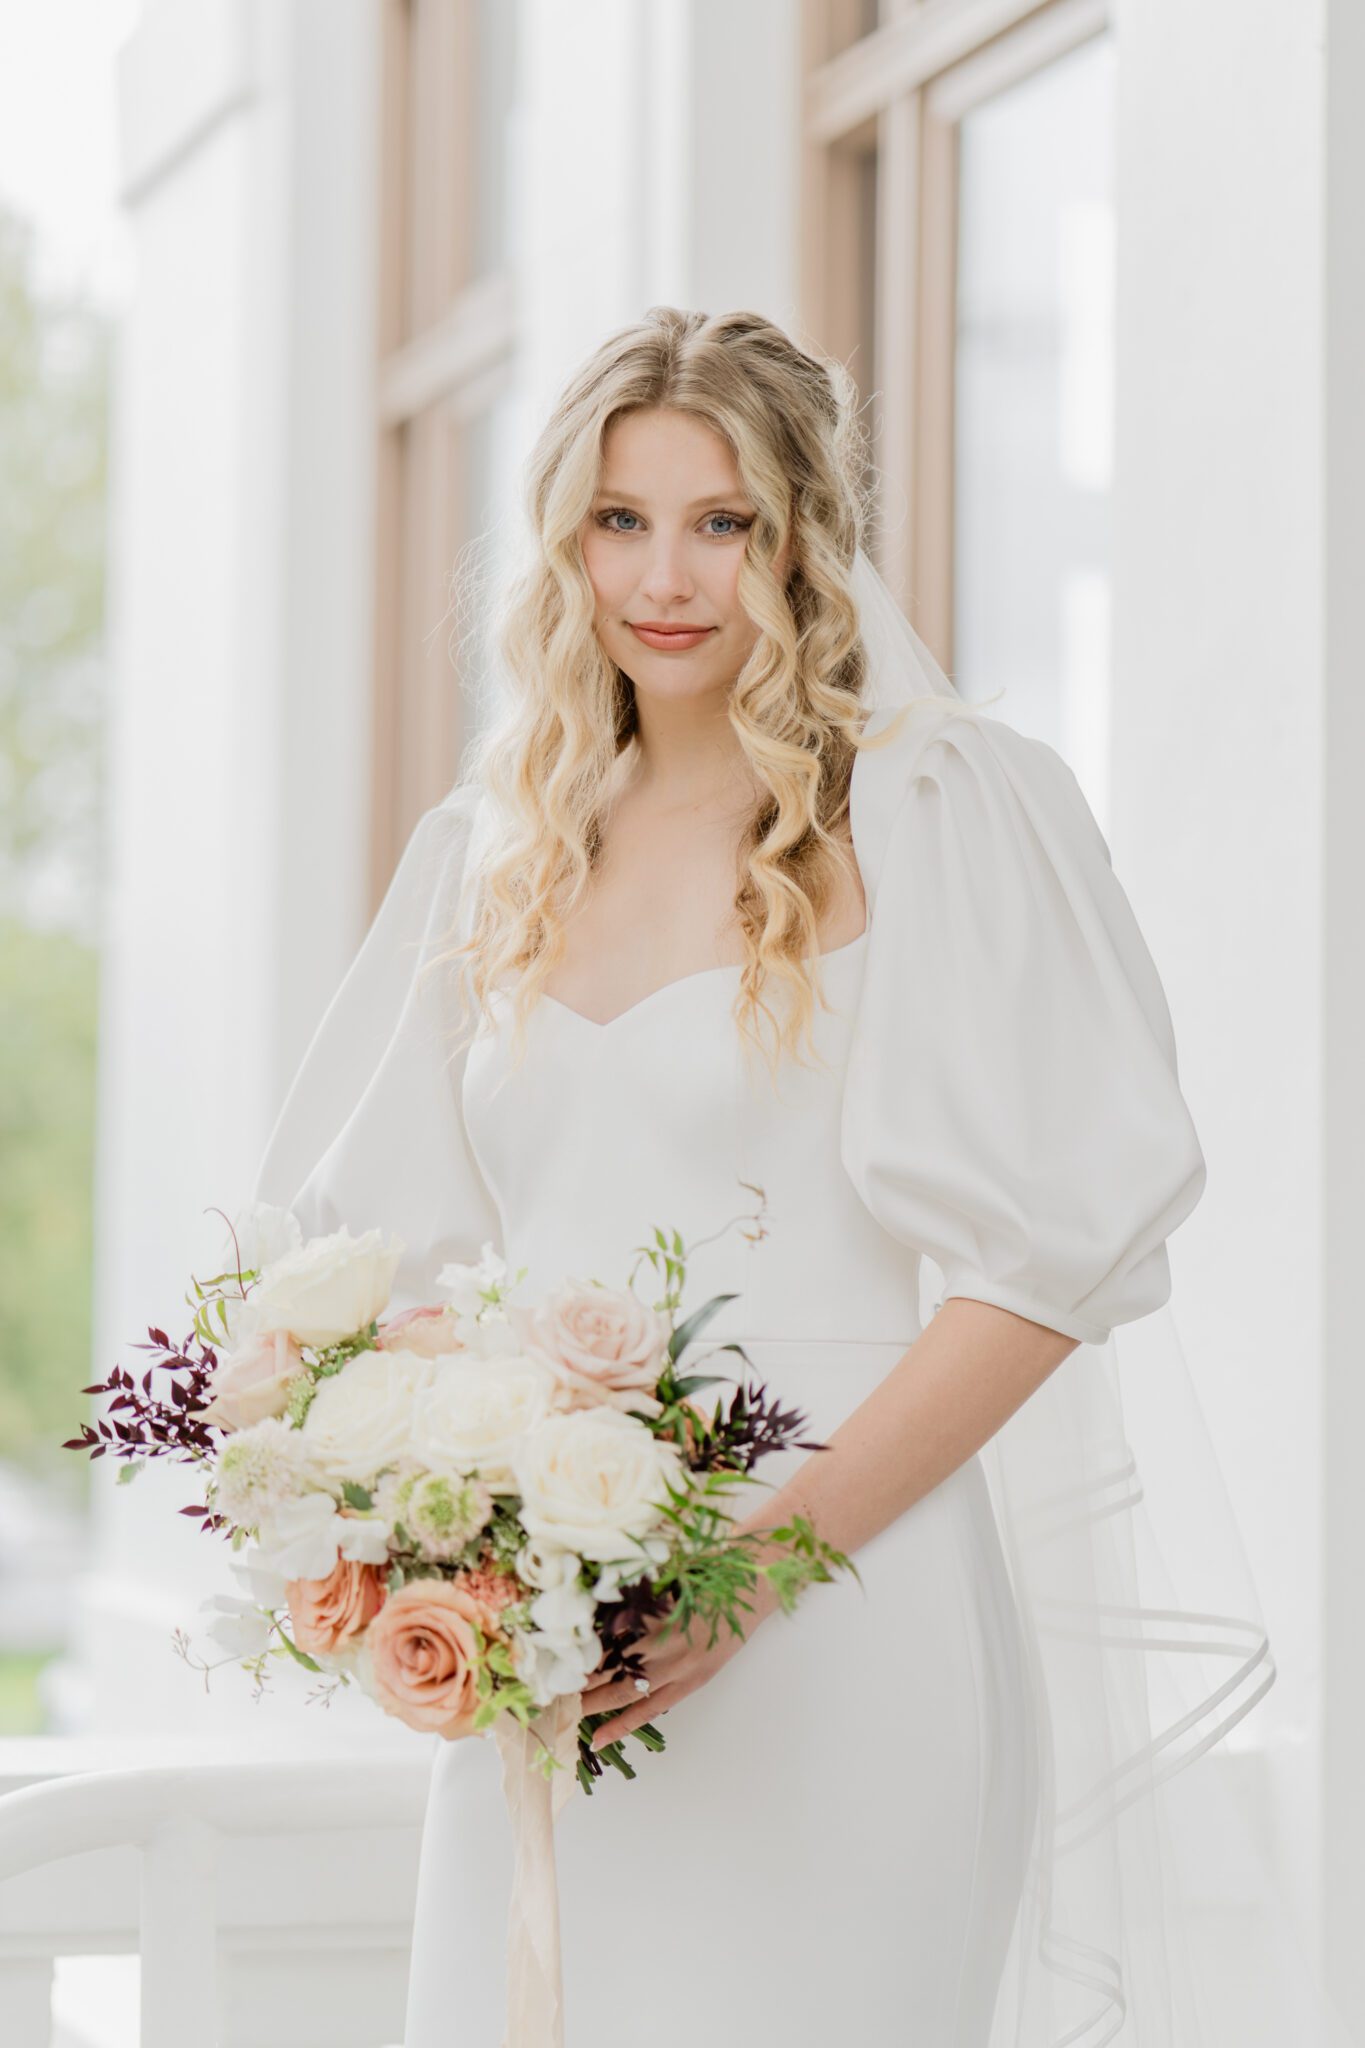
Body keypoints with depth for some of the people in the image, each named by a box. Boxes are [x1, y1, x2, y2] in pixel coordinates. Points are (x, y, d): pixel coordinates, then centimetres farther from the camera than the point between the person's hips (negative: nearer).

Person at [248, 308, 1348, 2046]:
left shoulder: (948, 813, -3)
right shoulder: (487, 854, 13)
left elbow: (1050, 1265, -10)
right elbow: (398, 1247, 16)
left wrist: (757, 1561, -16)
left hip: (838, 1630, -4)